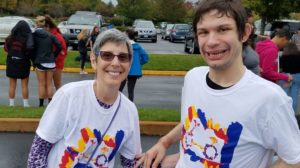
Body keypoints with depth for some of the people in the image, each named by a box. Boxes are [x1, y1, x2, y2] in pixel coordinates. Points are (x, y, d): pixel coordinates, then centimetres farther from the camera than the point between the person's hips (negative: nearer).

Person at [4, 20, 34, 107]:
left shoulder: (10, 38, -6)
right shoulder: (27, 39, -17)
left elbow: (6, 48, 5)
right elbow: (30, 51, -23)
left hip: (11, 63, 3)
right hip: (23, 63, -2)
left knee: (12, 85, 11)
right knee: (24, 85, 8)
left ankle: (11, 103, 13)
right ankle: (26, 104, 9)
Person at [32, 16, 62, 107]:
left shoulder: (34, 35, -4)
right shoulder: (50, 35, 3)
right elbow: (59, 47, -1)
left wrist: (34, 61, 6)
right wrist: (53, 56, 11)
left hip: (40, 62, -3)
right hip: (51, 62, 3)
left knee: (41, 84, 5)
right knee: (49, 84, 10)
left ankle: (41, 104, 8)